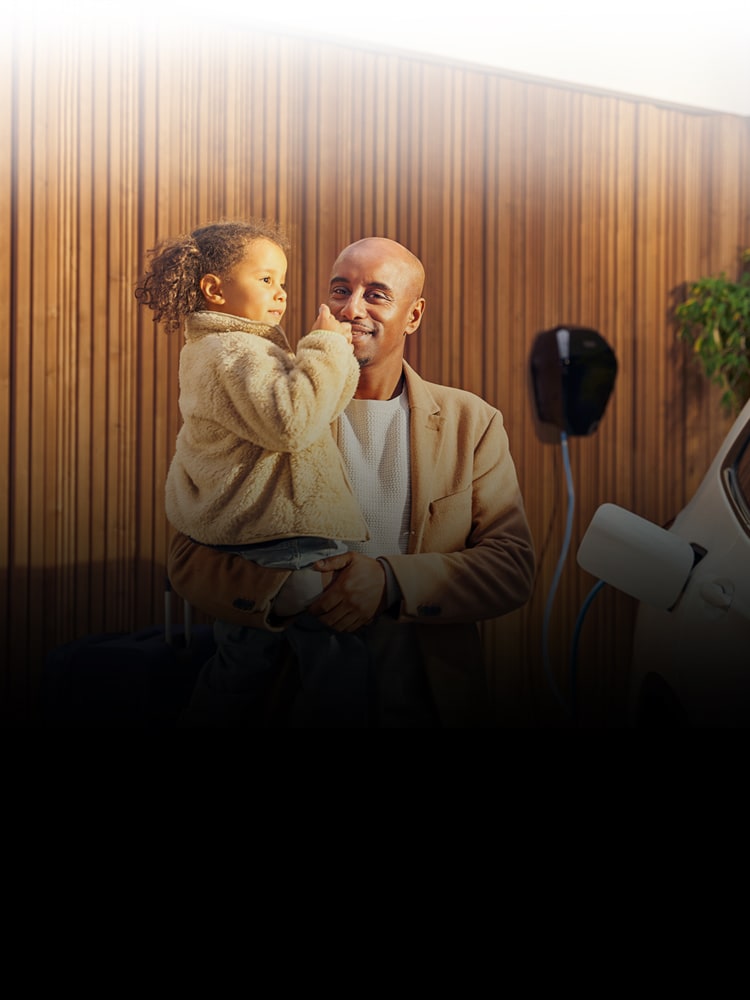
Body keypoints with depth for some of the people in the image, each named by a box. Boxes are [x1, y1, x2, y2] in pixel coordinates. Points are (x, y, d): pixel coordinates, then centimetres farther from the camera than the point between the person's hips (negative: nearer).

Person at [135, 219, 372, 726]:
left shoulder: (213, 350, 18)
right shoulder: (234, 354, -18)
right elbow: (291, 421, -33)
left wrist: (336, 354, 8)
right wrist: (326, 347, -23)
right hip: (278, 545, -12)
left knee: (242, 661, 24)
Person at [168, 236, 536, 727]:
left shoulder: (473, 422, 8)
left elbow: (513, 567, 1)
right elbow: (191, 559, 2)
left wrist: (390, 582, -14)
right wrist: (285, 589, -18)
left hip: (429, 705, 0)